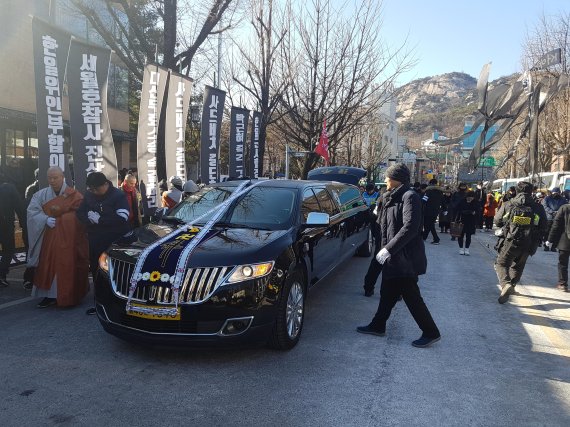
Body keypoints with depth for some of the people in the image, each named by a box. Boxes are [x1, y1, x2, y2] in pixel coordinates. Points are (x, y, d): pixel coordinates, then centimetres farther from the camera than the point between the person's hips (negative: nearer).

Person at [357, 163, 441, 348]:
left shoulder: (409, 197, -16)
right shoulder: (393, 197, 12)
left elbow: (410, 228, -26)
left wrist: (388, 249, -25)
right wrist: (386, 249, 10)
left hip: (405, 258, -9)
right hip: (393, 256, 9)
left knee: (411, 296, 0)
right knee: (387, 292, 17)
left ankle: (431, 333, 14)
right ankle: (378, 326, 31)